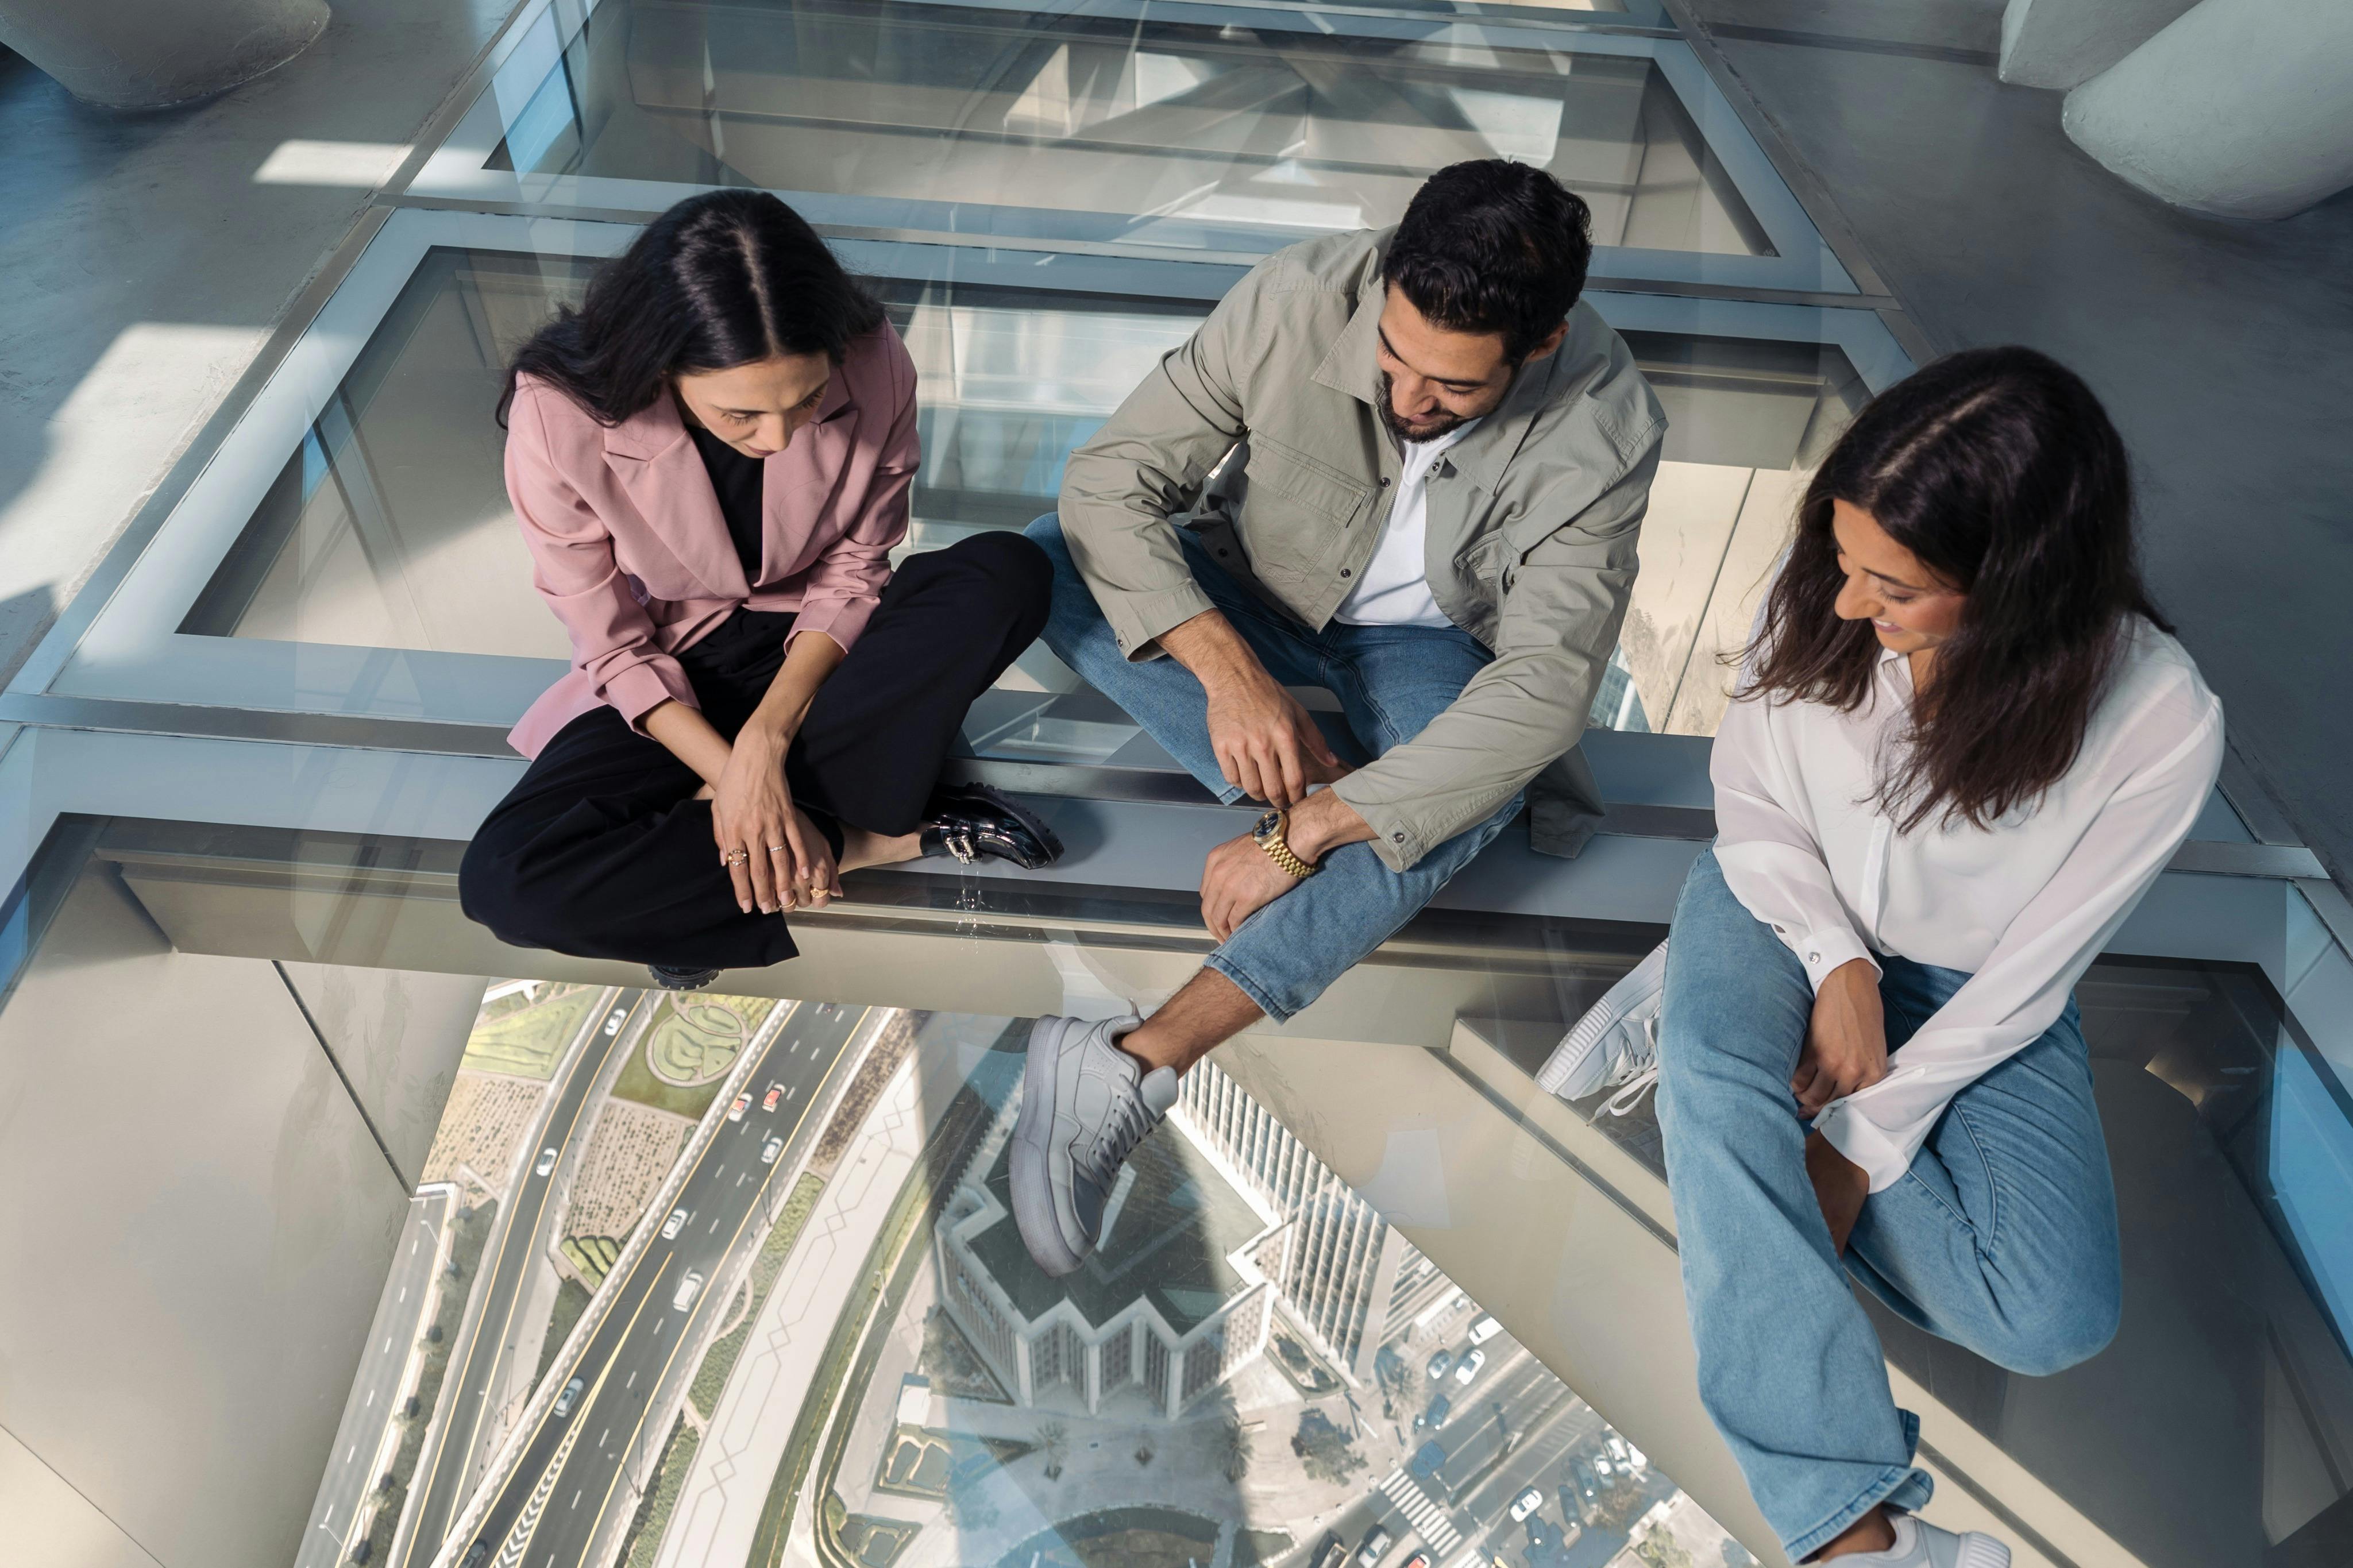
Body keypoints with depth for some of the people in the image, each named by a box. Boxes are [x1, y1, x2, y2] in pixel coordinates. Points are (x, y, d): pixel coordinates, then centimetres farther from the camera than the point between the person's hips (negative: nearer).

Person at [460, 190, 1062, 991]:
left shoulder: (874, 368, -23)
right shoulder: (559, 420, -26)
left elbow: (853, 572, -11)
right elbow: (616, 650, -15)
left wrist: (766, 737, -24)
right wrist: (734, 773, -26)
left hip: (817, 652, 2)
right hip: (667, 679, -1)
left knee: (1006, 573, -28)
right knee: (504, 883, -25)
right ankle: (864, 840, -17)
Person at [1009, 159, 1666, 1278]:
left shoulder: (1603, 433, -27)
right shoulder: (1296, 300, -25)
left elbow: (1543, 687, -33)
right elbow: (1111, 478, -22)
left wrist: (1304, 835, -39)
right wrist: (1226, 669, -36)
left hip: (1426, 640, -1)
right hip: (1256, 595, 2)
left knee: (1481, 785, -36)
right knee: (1050, 561, -25)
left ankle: (1133, 1067, -42)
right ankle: (1321, 781, -25)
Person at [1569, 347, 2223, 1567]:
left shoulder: (2162, 725, -27)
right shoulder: (1817, 595, -22)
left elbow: (2027, 973, -18)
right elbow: (1749, 794, -7)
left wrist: (1862, 1143, -18)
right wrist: (1836, 964, -21)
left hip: (1970, 995, 0)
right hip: (1790, 909, 1)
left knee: (2054, 1321, -16)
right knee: (1713, 1072, -34)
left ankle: (1721, 1029, -2)